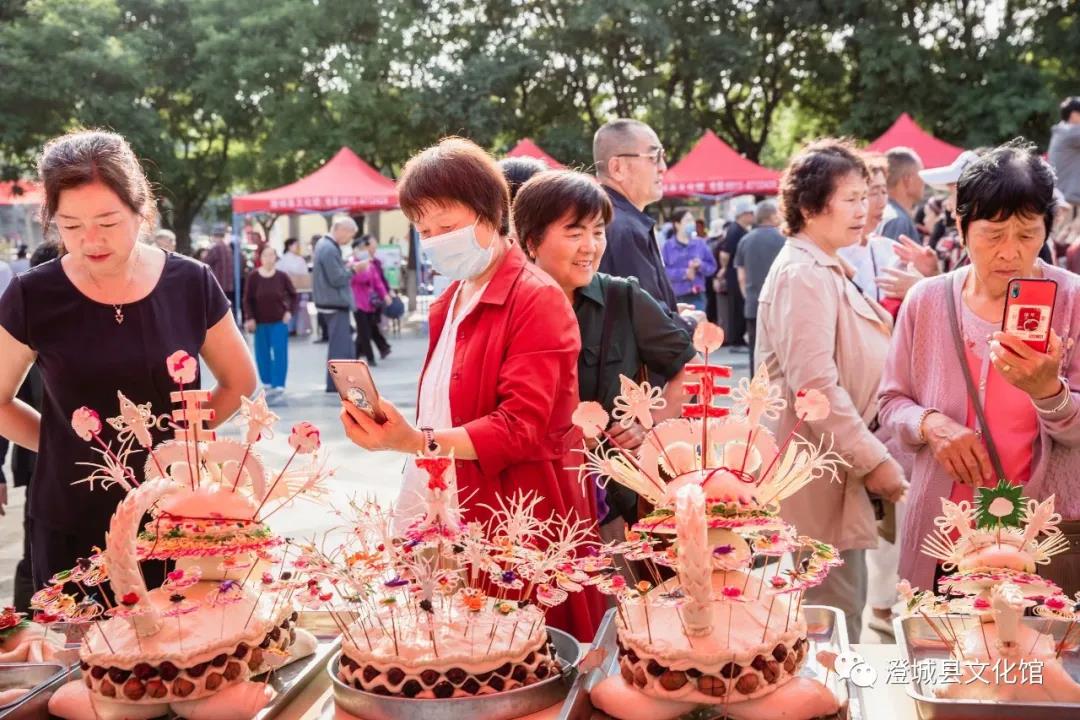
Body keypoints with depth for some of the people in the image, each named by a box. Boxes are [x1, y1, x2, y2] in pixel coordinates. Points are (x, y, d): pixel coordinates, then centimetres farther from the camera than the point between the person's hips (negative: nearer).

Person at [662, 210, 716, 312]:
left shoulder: (700, 243, 6)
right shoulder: (668, 246, -1)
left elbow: (712, 266, 9)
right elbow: (663, 270, -9)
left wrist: (701, 265, -12)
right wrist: (683, 273, -17)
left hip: (697, 296, 2)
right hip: (676, 296, -2)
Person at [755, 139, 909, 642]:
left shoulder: (827, 271, 16)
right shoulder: (802, 275, -17)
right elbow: (815, 387, -25)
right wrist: (874, 461, -20)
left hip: (838, 472, 10)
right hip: (819, 482, -10)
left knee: (841, 616, 19)